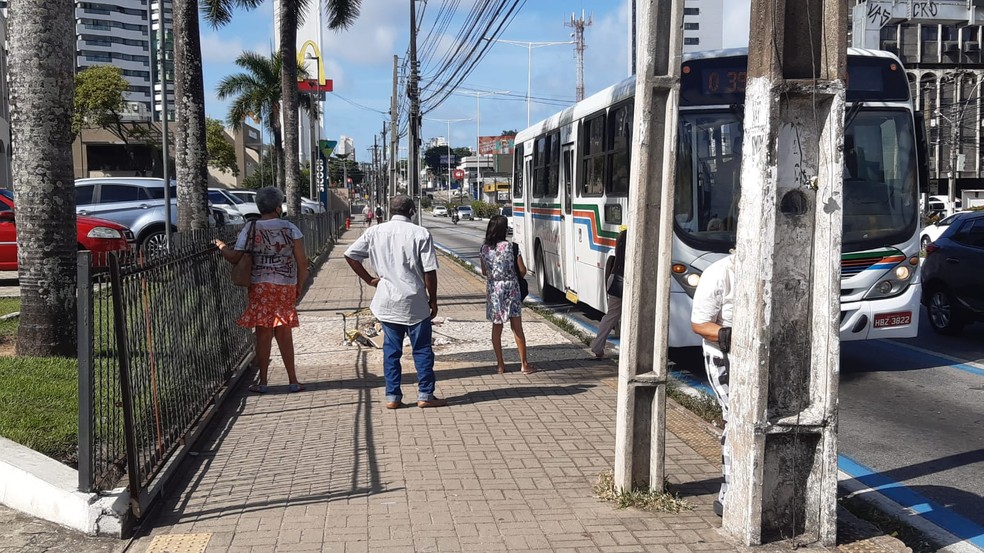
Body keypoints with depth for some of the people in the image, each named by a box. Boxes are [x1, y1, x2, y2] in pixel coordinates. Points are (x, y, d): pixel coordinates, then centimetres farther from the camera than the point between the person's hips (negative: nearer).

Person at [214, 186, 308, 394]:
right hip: (286, 286, 1)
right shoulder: (290, 228, -1)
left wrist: (221, 246, 16)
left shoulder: (251, 228, -2)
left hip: (260, 286, 0)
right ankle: (293, 381, 11)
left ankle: (263, 382, 11)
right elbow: (302, 261, -3)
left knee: (264, 334, 6)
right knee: (284, 334, 8)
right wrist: (300, 286, 8)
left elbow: (234, 258, -2)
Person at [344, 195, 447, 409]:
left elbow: (350, 255, 3)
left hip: (386, 301, 3)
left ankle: (392, 396, 14)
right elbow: (429, 271, -10)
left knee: (391, 350, 12)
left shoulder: (375, 232, 2)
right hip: (415, 303, -3)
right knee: (422, 349, 8)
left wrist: (370, 279, 10)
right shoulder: (420, 233, -9)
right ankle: (425, 395, 12)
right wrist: (433, 300, 1)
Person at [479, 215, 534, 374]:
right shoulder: (511, 247, -12)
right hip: (511, 288, -3)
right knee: (517, 328, 5)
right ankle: (524, 364, 11)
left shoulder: (485, 248, -2)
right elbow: (522, 270, -7)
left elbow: (484, 271, 7)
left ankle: (500, 364, 14)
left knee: (497, 327, 11)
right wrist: (517, 277, 14)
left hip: (493, 289, 3)